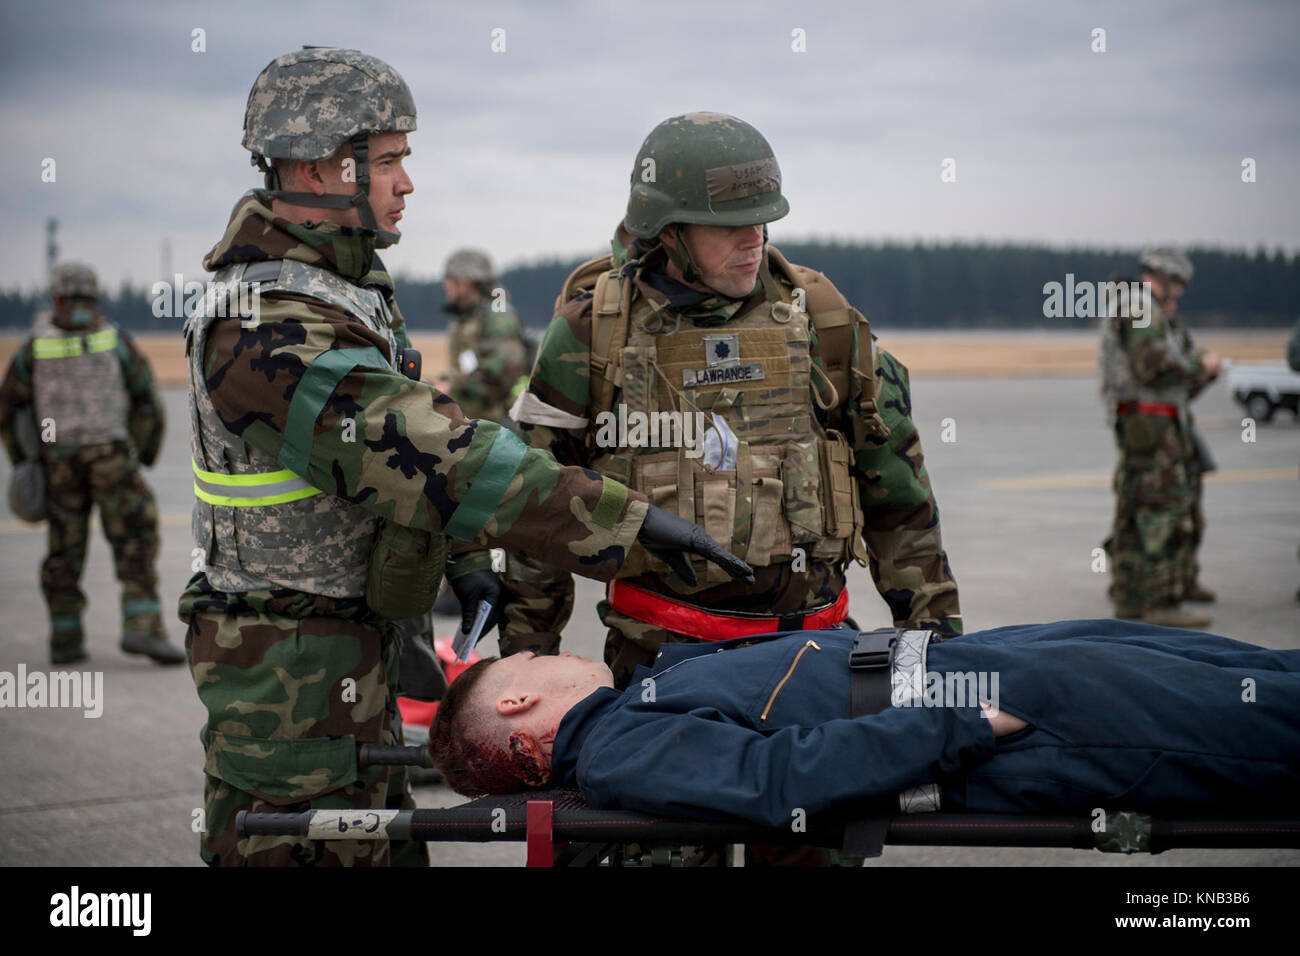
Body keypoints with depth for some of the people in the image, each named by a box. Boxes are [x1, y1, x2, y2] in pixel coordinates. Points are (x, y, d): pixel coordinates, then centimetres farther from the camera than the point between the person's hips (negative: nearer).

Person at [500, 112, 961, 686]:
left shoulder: (821, 320, 6)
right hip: (658, 651, -1)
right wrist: (526, 647, 5)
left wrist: (933, 617, 13)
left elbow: (895, 488, 13)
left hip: (810, 636, 2)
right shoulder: (591, 333, 0)